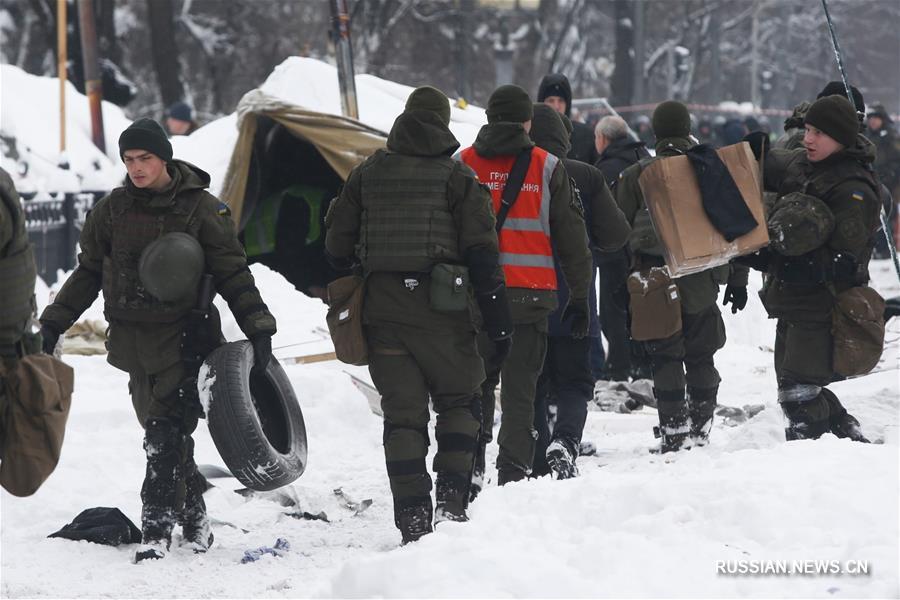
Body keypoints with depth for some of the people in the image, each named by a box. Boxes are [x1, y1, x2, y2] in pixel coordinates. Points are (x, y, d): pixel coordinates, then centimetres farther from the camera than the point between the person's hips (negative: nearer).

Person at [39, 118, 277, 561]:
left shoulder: (201, 208, -2)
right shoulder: (112, 210, 7)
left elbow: (233, 274, 2)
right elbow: (89, 272, 17)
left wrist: (257, 327, -4)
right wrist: (55, 323, 14)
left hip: (183, 337, -4)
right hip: (132, 337, 4)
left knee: (167, 433, -14)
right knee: (162, 431, 6)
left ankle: (157, 527, -15)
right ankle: (192, 512, 21)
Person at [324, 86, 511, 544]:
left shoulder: (366, 174, 9)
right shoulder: (456, 176, -2)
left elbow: (337, 243, 10)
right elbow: (481, 251, -6)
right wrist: (497, 318, -4)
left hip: (382, 311, 3)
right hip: (440, 311, -3)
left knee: (402, 413, 5)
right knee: (459, 402, 13)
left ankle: (412, 517, 0)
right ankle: (451, 498, -1)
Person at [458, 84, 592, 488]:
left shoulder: (462, 164, 6)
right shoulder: (547, 167, 3)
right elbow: (571, 237, 4)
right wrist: (580, 297, 10)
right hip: (530, 296, -1)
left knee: (475, 386, 13)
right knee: (519, 392, 2)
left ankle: (469, 471, 7)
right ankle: (513, 478, -2)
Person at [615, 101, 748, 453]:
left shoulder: (636, 175, -3)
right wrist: (738, 280, 13)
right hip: (702, 282, 2)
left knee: (666, 360, 1)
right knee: (701, 358, 12)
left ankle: (674, 434, -5)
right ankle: (701, 432, 13)